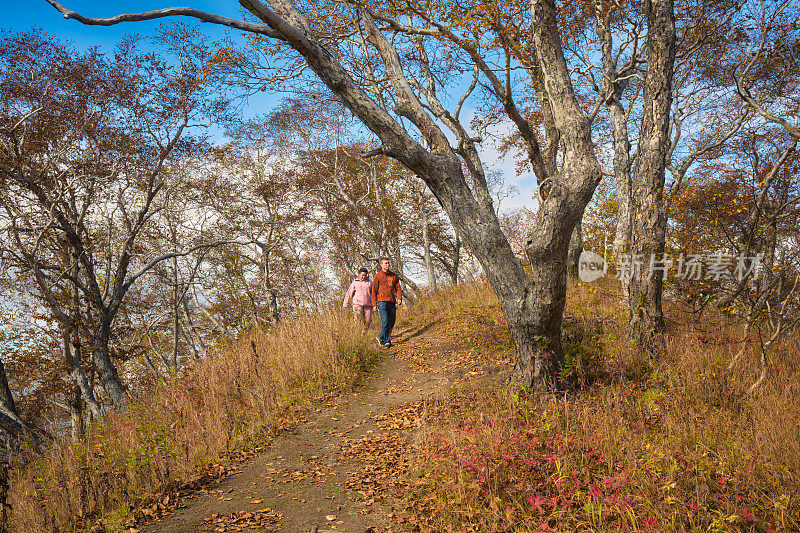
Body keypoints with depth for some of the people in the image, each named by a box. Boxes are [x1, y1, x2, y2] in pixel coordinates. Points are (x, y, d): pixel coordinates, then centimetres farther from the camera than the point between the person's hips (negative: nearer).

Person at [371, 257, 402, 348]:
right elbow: (374, 291, 4)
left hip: (392, 302, 5)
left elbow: (398, 288, 14)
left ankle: (381, 337, 26)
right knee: (385, 322, -13)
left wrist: (399, 298, -2)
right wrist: (374, 304, -1)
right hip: (382, 302, -4)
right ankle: (387, 341, -5)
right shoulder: (377, 276, 3)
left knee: (391, 322, 7)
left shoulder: (394, 276, 13)